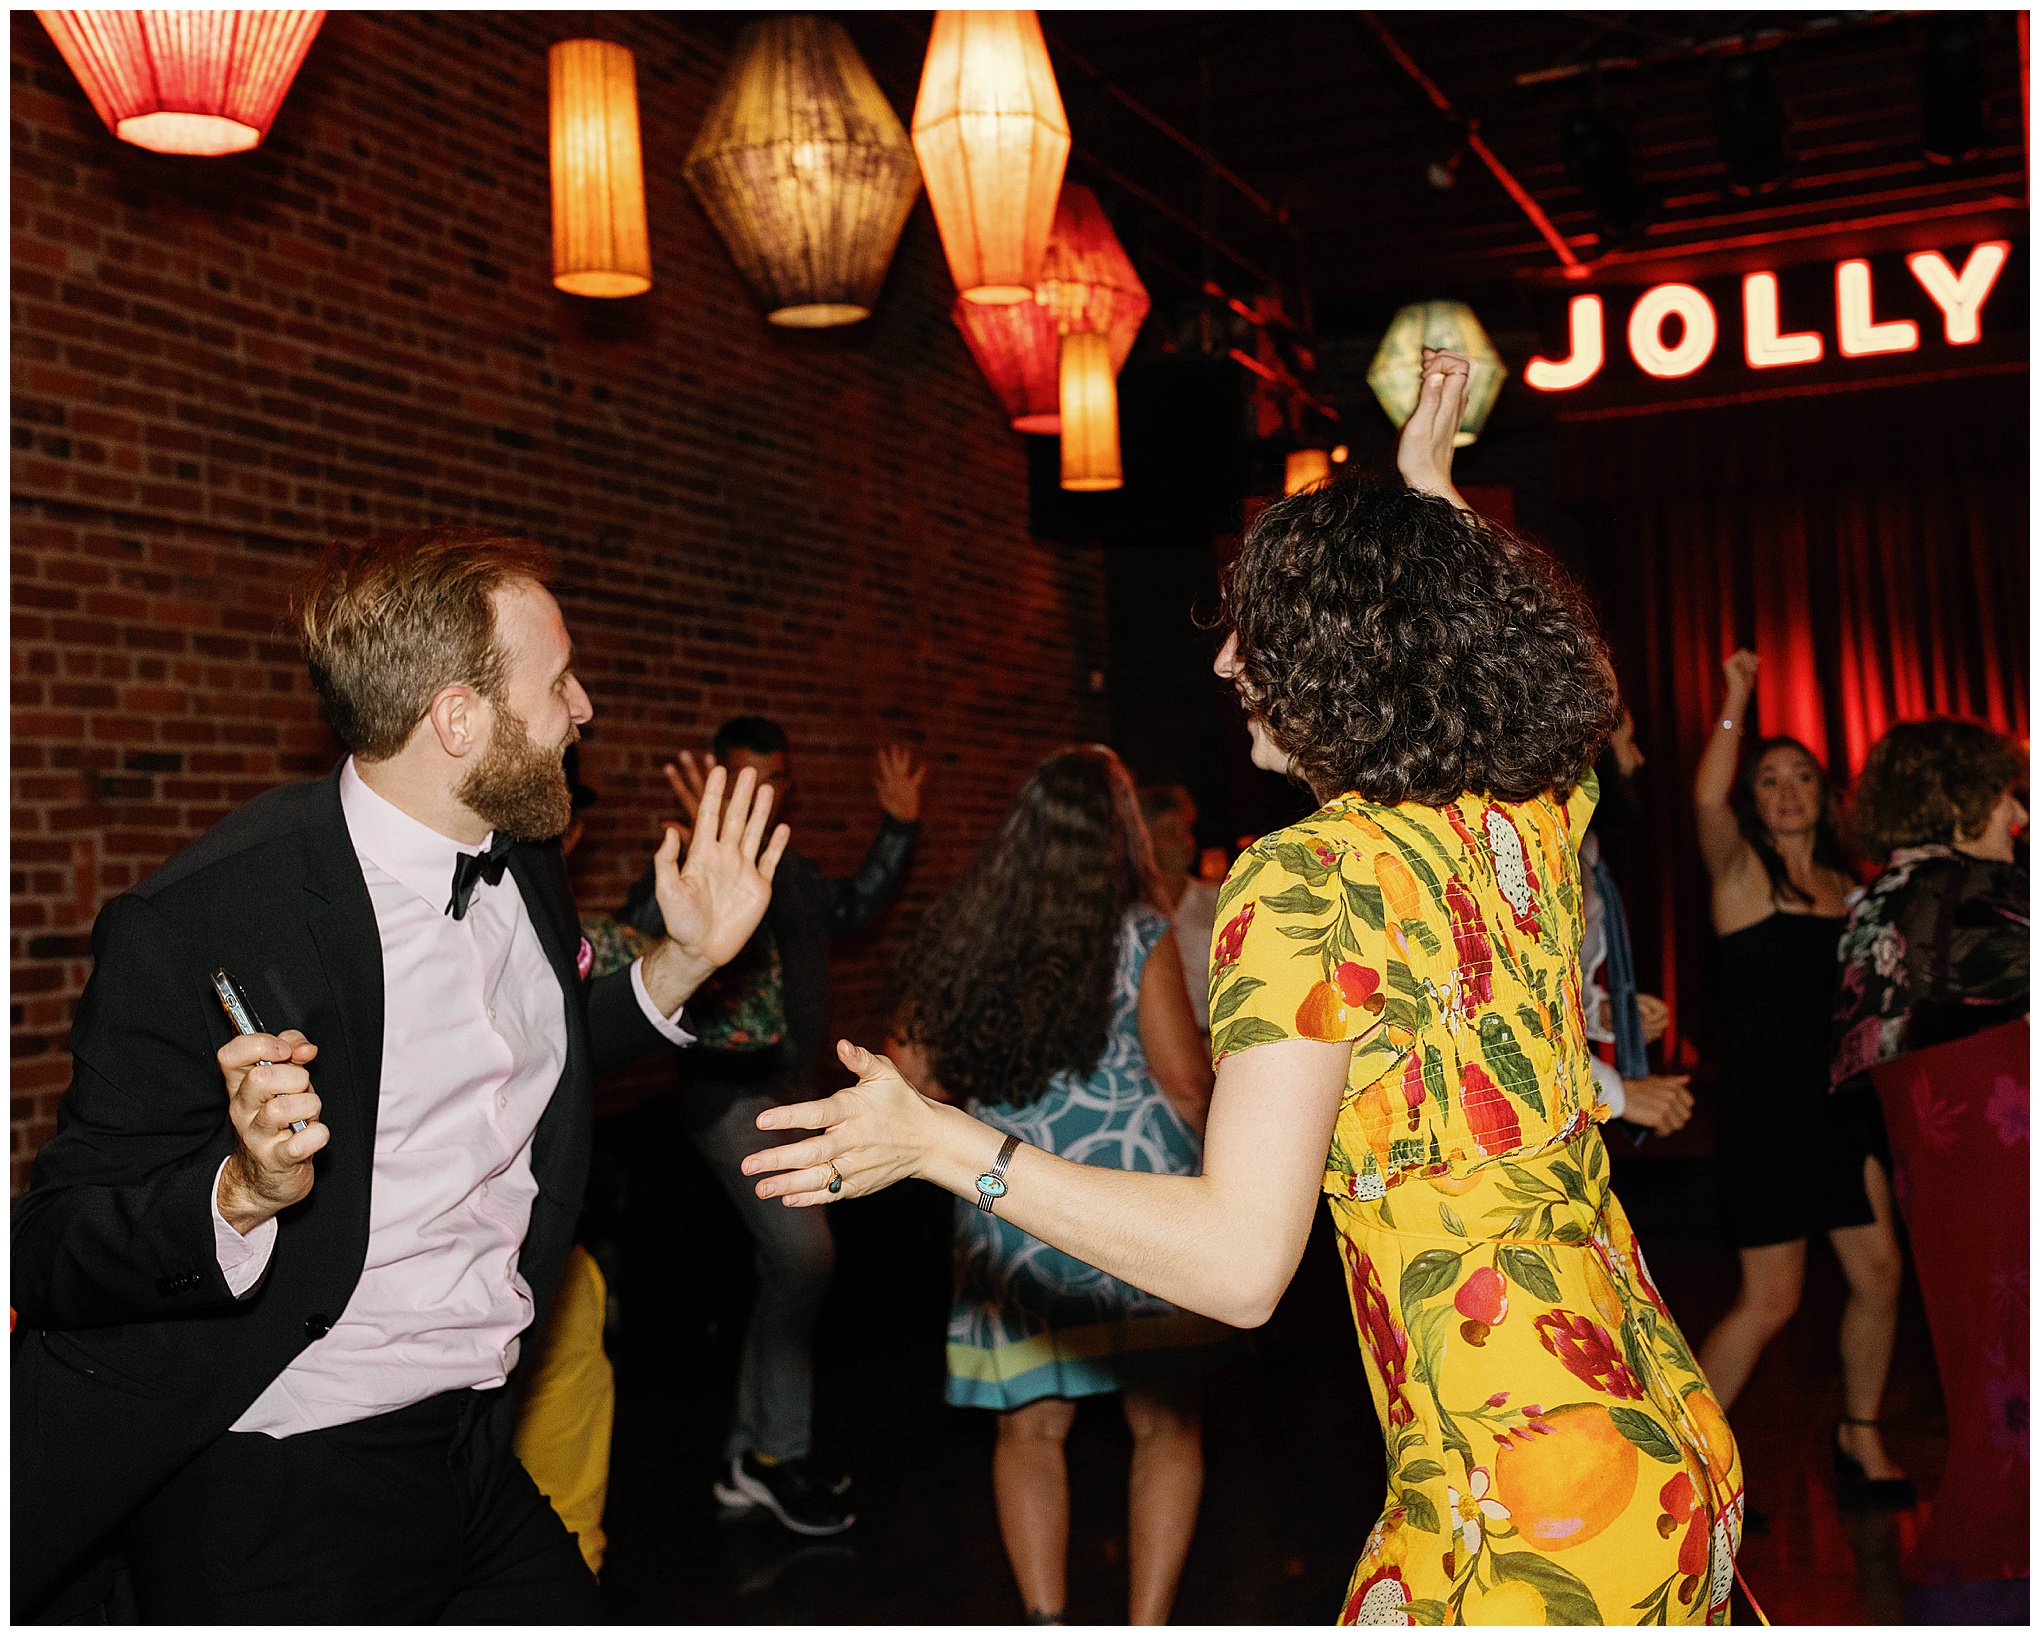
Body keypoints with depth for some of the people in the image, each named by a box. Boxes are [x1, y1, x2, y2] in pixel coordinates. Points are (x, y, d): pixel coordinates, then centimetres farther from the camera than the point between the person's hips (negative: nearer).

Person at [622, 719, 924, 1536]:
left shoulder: (789, 869, 12)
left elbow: (850, 908, 31)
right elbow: (639, 940, -31)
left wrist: (897, 829, 22)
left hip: (794, 1087, 9)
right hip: (732, 1090, -9)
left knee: (786, 1269, 12)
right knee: (804, 1252, -18)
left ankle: (751, 1460, 25)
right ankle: (779, 1453, -1)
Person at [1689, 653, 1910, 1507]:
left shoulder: (1843, 885, 12)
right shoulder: (1741, 870, -5)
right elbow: (1706, 801, -27)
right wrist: (1735, 699, -24)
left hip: (1842, 1099, 6)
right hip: (1764, 1103, -6)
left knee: (1878, 1273, 7)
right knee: (1771, 1300, -3)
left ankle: (1860, 1437, 29)